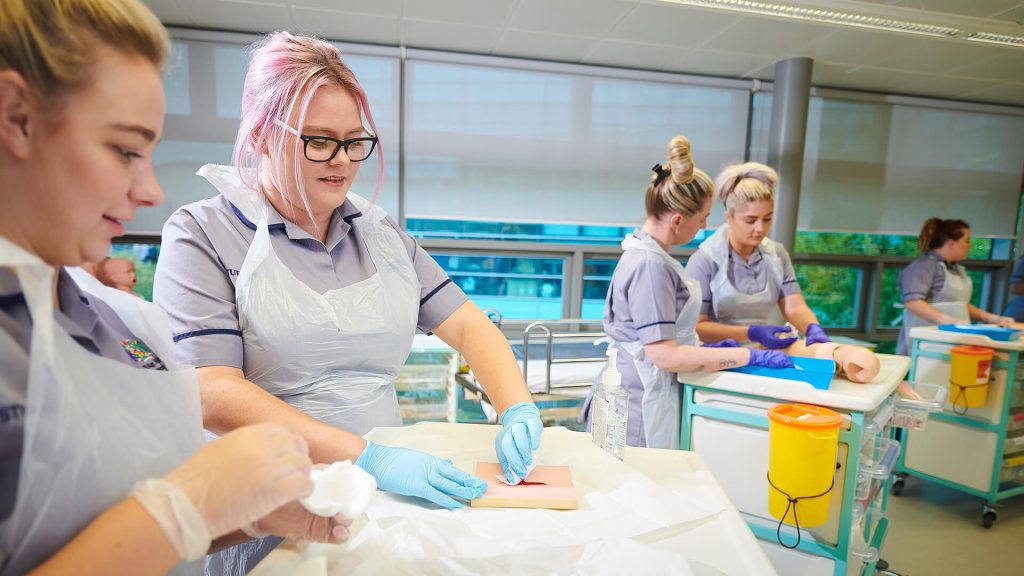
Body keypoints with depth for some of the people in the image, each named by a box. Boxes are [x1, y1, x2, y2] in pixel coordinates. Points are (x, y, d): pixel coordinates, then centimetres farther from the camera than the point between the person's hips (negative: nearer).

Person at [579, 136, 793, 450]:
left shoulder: (647, 252, 8)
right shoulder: (650, 265, -22)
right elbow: (665, 356, -23)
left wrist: (703, 349, 9)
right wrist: (749, 356, -16)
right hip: (640, 402, -9)